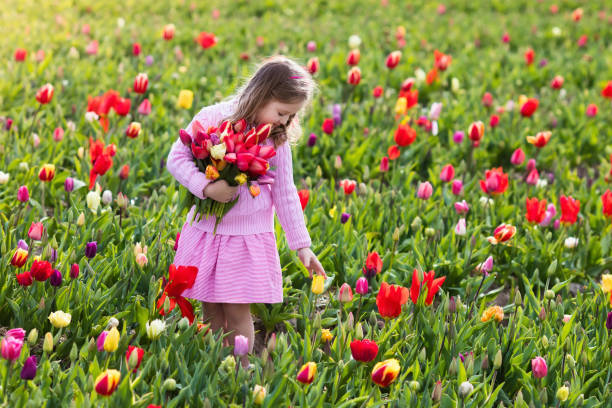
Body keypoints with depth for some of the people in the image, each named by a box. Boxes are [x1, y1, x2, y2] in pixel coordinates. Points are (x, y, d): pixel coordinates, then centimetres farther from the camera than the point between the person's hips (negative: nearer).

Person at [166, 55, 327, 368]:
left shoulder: (278, 141, 1)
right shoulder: (211, 119, -7)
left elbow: (285, 195, 6)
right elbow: (176, 158, -6)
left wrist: (302, 245, 5)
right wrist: (206, 187, -22)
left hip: (249, 237, 0)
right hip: (206, 231, 0)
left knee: (237, 312, -2)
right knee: (210, 310, 6)